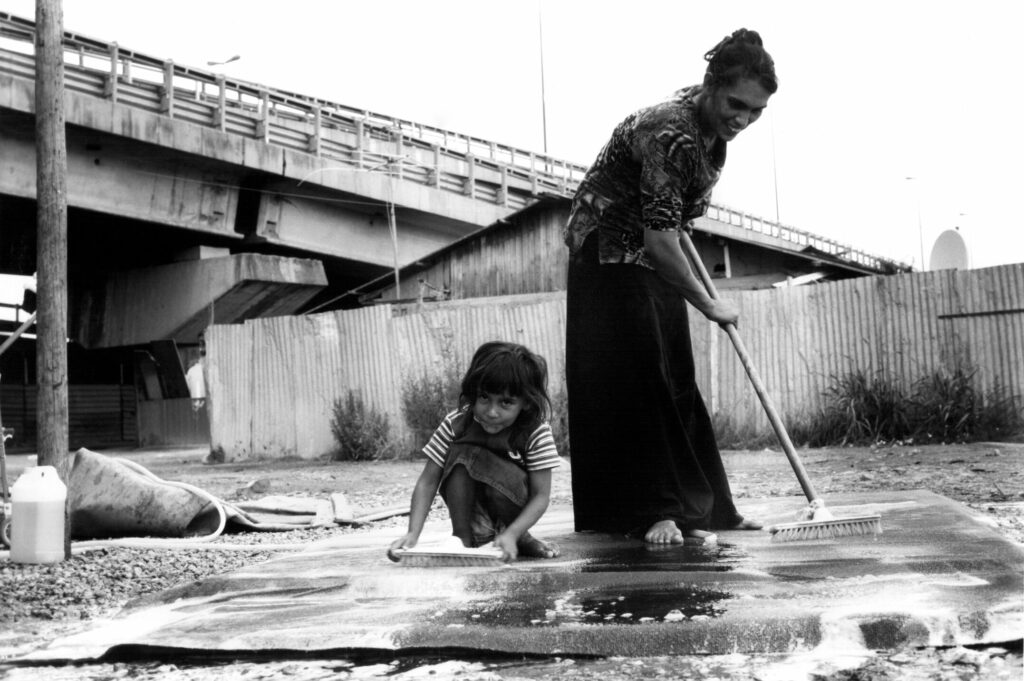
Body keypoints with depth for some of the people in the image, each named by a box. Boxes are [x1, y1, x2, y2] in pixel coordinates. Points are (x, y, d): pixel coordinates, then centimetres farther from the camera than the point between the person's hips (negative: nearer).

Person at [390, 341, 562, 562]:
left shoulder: (537, 433, -22)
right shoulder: (455, 424, -20)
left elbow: (541, 496, -22)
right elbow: (427, 482, -19)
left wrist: (512, 534, -38)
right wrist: (413, 533, -32)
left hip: (513, 506, -1)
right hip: (468, 507, 1)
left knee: (505, 477, -34)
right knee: (462, 453, -27)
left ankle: (521, 538, -5)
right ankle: (462, 536, -17)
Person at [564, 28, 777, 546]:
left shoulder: (712, 128, -1)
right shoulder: (670, 135, -29)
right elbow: (660, 242, -31)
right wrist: (709, 305, -22)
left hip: (653, 261, 9)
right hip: (609, 256, -9)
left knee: (675, 381, 8)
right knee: (635, 382, -11)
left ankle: (696, 508, 12)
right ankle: (655, 511, -7)